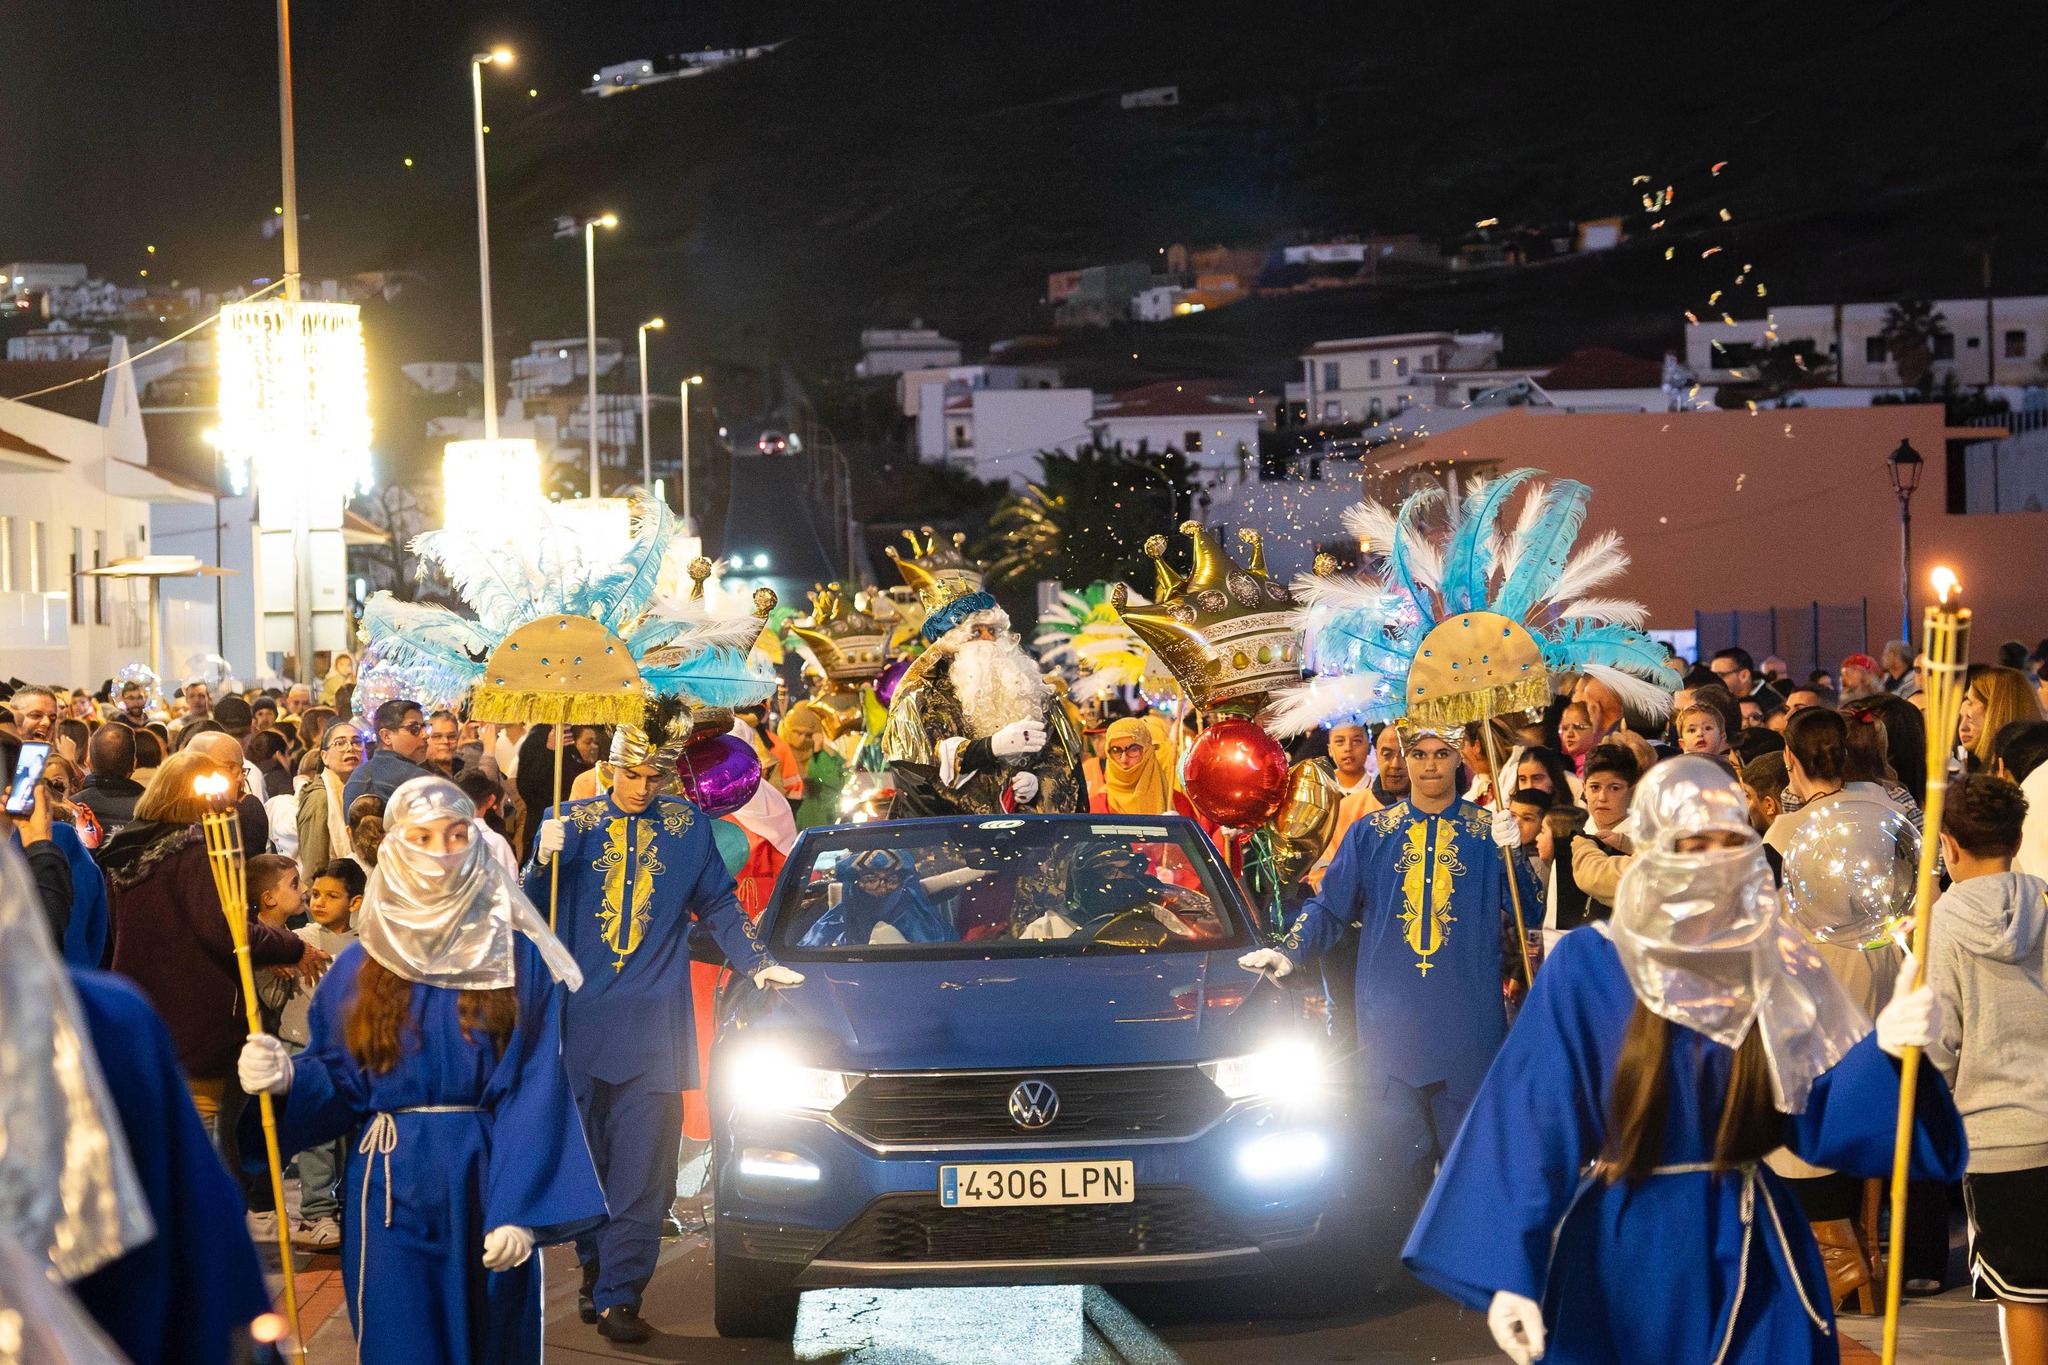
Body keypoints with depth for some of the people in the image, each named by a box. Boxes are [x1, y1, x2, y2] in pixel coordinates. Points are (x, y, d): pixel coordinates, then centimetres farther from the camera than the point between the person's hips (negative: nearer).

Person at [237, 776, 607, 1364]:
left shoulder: (518, 960, -2)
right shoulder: (360, 966, 4)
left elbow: (535, 1093, -8)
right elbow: (340, 1083, 6)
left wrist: (518, 1210, -16)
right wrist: (286, 1078, -16)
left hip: (486, 1184, -1)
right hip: (393, 1188, 1)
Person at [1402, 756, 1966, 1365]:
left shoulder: (1775, 967, 0)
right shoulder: (1587, 966, -9)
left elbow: (1821, 1119, -4)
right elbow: (1533, 1119, -12)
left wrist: (1884, 1048, -23)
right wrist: (1510, 1272, -18)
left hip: (1746, 1256, 2)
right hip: (1619, 1255, -2)